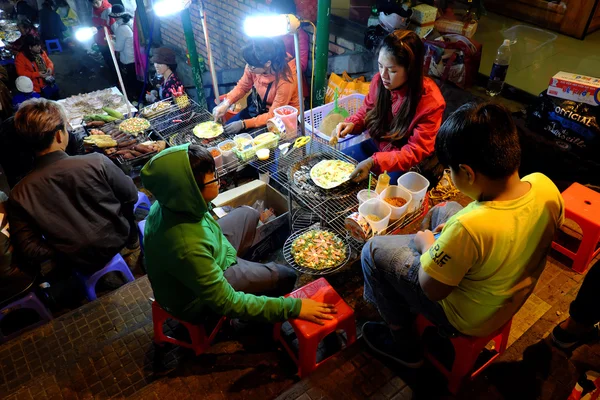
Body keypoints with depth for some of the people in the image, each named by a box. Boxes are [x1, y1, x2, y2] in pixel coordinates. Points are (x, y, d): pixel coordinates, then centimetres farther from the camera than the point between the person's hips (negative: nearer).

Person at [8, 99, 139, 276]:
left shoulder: (19, 195, -21)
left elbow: (30, 252, -16)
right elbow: (131, 196, -12)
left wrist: (62, 250, 2)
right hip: (118, 241, -2)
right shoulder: (97, 162, -28)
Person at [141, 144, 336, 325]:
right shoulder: (187, 247, -43)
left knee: (248, 215, 17)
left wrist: (227, 251, 6)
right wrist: (293, 307, -32)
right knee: (285, 277, -1)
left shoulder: (173, 202, -21)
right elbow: (227, 303, -34)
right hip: (195, 297, -7)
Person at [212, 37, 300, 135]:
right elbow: (243, 86, 1)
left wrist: (244, 124, -29)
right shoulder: (254, 65, -19)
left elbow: (273, 115, -26)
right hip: (258, 107, 6)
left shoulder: (285, 79, -34)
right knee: (224, 131, 1)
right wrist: (226, 103, -15)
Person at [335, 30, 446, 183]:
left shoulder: (431, 103, -27)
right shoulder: (380, 80, -13)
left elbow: (415, 152, -25)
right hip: (377, 146, 6)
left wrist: (374, 162, -37)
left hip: (407, 163, -5)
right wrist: (351, 124, -16)